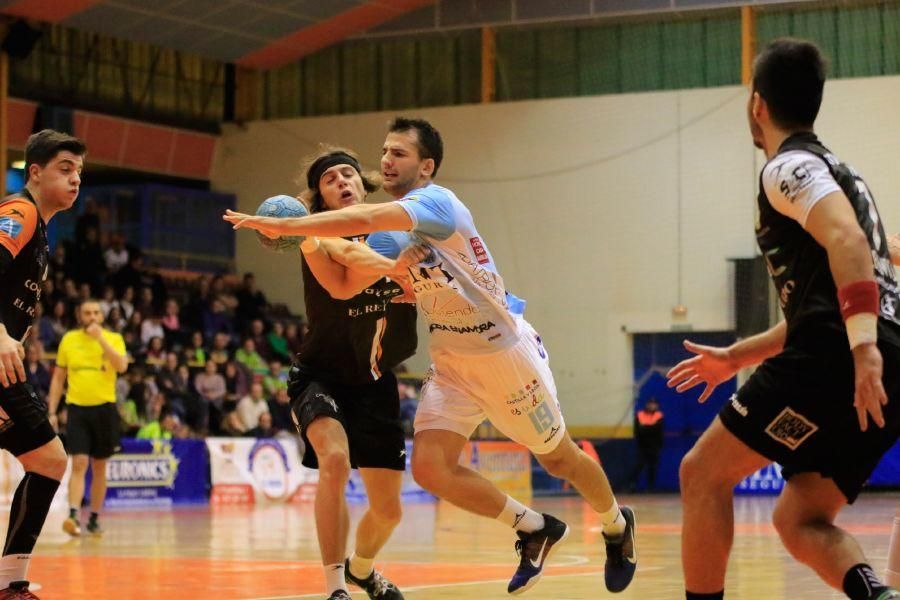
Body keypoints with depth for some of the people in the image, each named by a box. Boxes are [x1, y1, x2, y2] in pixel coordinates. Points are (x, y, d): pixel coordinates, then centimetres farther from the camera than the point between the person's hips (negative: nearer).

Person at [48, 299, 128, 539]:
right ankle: (73, 516, -22)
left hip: (104, 409, 0)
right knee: (79, 463, -14)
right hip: (78, 409, 0)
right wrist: (52, 412, 5)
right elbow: (58, 378, 11)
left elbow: (121, 366, -17)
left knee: (99, 467, 8)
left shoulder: (114, 339, 2)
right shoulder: (69, 339, 6)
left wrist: (100, 338, -20)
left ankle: (94, 519, 18)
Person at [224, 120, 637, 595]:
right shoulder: (395, 226, 4)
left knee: (559, 459, 11)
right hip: (451, 362, 7)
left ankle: (617, 527, 41)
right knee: (430, 467, -10)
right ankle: (535, 530, 10)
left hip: (505, 350, -7)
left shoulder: (434, 201, -22)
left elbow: (363, 220, -38)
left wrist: (285, 226, -38)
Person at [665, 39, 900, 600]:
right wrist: (734, 358, 41)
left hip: (838, 360, -9)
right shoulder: (836, 170, 30)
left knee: (703, 473, 1)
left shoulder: (789, 166, 0)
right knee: (799, 520, 11)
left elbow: (846, 240, -20)